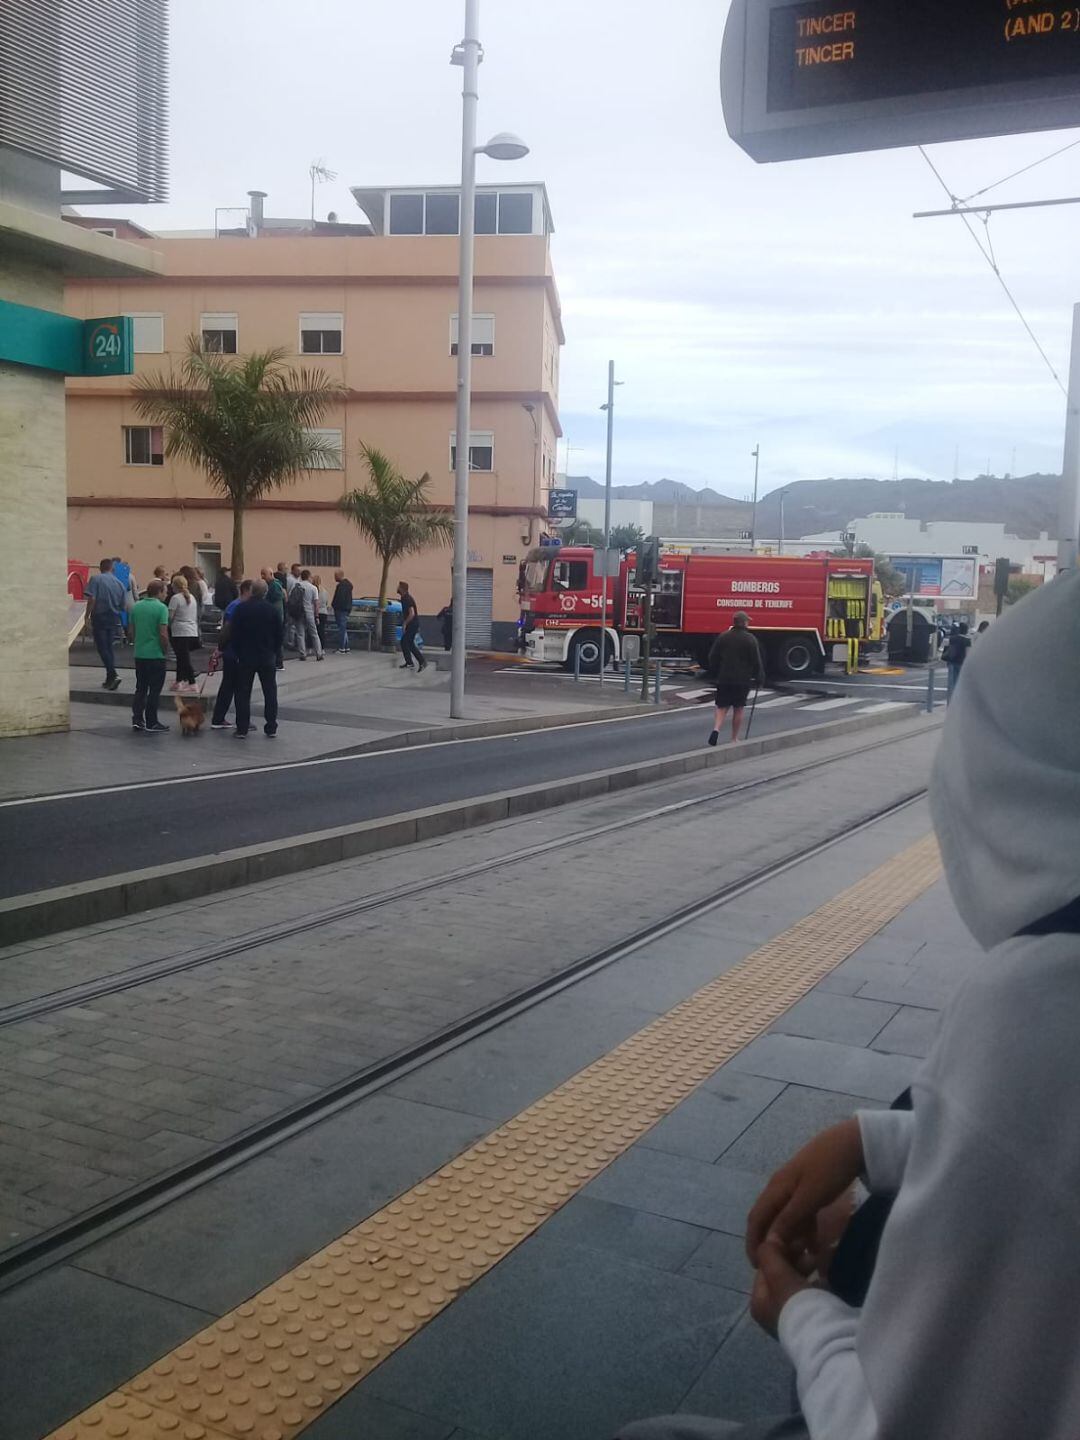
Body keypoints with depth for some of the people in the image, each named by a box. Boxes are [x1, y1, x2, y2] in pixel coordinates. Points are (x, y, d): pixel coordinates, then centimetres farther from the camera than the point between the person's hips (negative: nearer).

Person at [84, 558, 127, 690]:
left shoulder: (95, 579, -7)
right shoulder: (119, 583, 7)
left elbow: (91, 599, -16)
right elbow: (122, 606, 11)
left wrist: (87, 616, -11)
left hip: (99, 618, -5)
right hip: (114, 619, 5)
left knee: (102, 648, -2)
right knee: (109, 647, 15)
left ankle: (113, 675, -17)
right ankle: (109, 679, 15)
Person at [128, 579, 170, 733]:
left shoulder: (136, 606, 5)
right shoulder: (161, 608, -14)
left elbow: (131, 630, 10)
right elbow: (163, 634, -18)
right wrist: (166, 651, -3)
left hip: (139, 654, 6)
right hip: (155, 655, -6)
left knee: (140, 688, 15)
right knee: (154, 690, 3)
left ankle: (137, 720, 11)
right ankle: (151, 723, 6)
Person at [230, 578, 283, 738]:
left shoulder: (241, 609, -6)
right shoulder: (272, 610, -4)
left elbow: (232, 634, -4)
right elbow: (279, 635, 1)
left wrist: (238, 652, 8)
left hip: (245, 658, 0)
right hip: (268, 658, 1)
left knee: (243, 693, 6)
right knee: (270, 693, 8)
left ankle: (242, 729, 4)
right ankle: (271, 728, 8)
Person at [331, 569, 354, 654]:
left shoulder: (341, 585, -17)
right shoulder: (348, 584, 15)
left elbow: (339, 598, -22)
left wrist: (333, 605, -9)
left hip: (341, 609, -10)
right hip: (347, 609, 10)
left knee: (341, 629, -8)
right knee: (344, 629, 16)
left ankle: (341, 649, -7)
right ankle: (346, 648, 20)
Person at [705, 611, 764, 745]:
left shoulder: (722, 637, 4)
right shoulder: (750, 639, -7)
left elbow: (712, 658, 7)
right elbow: (757, 661, -6)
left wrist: (714, 674, 18)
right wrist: (759, 677, 4)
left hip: (723, 679, 2)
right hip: (742, 680, -2)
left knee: (722, 707, 6)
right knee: (738, 709, 8)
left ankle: (716, 729, -19)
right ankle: (734, 738, 12)